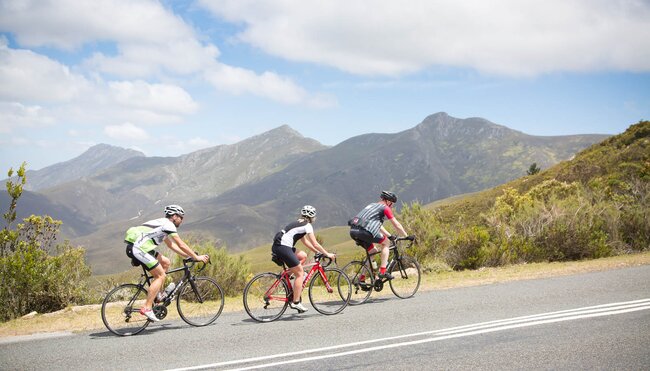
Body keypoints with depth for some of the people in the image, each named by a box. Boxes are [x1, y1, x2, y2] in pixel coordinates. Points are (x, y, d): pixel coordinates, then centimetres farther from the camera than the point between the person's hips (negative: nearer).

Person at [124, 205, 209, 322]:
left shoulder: (162, 224, 24)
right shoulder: (168, 224, -6)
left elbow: (172, 245, 30)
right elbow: (181, 245, -8)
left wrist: (189, 256, 27)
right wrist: (196, 257, -1)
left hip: (136, 247, 10)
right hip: (138, 248, -10)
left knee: (166, 263, 16)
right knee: (160, 276, -7)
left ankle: (157, 294, 17)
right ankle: (147, 308, -11)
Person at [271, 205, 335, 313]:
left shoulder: (299, 223, 26)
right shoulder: (307, 225, 0)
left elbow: (305, 242, 32)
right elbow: (315, 244, -1)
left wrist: (318, 252, 31)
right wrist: (327, 254, 10)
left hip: (277, 246, 9)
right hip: (282, 247, -9)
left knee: (303, 256, 23)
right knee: (300, 273, -2)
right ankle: (295, 302, -5)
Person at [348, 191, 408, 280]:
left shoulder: (372, 205, 32)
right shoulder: (385, 208, 7)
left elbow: (378, 225, 41)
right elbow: (397, 225, 8)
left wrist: (390, 236, 44)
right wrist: (407, 236, 19)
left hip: (353, 231, 8)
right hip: (364, 231, -8)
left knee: (373, 251, 24)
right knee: (386, 243, 12)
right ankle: (382, 271, 3)